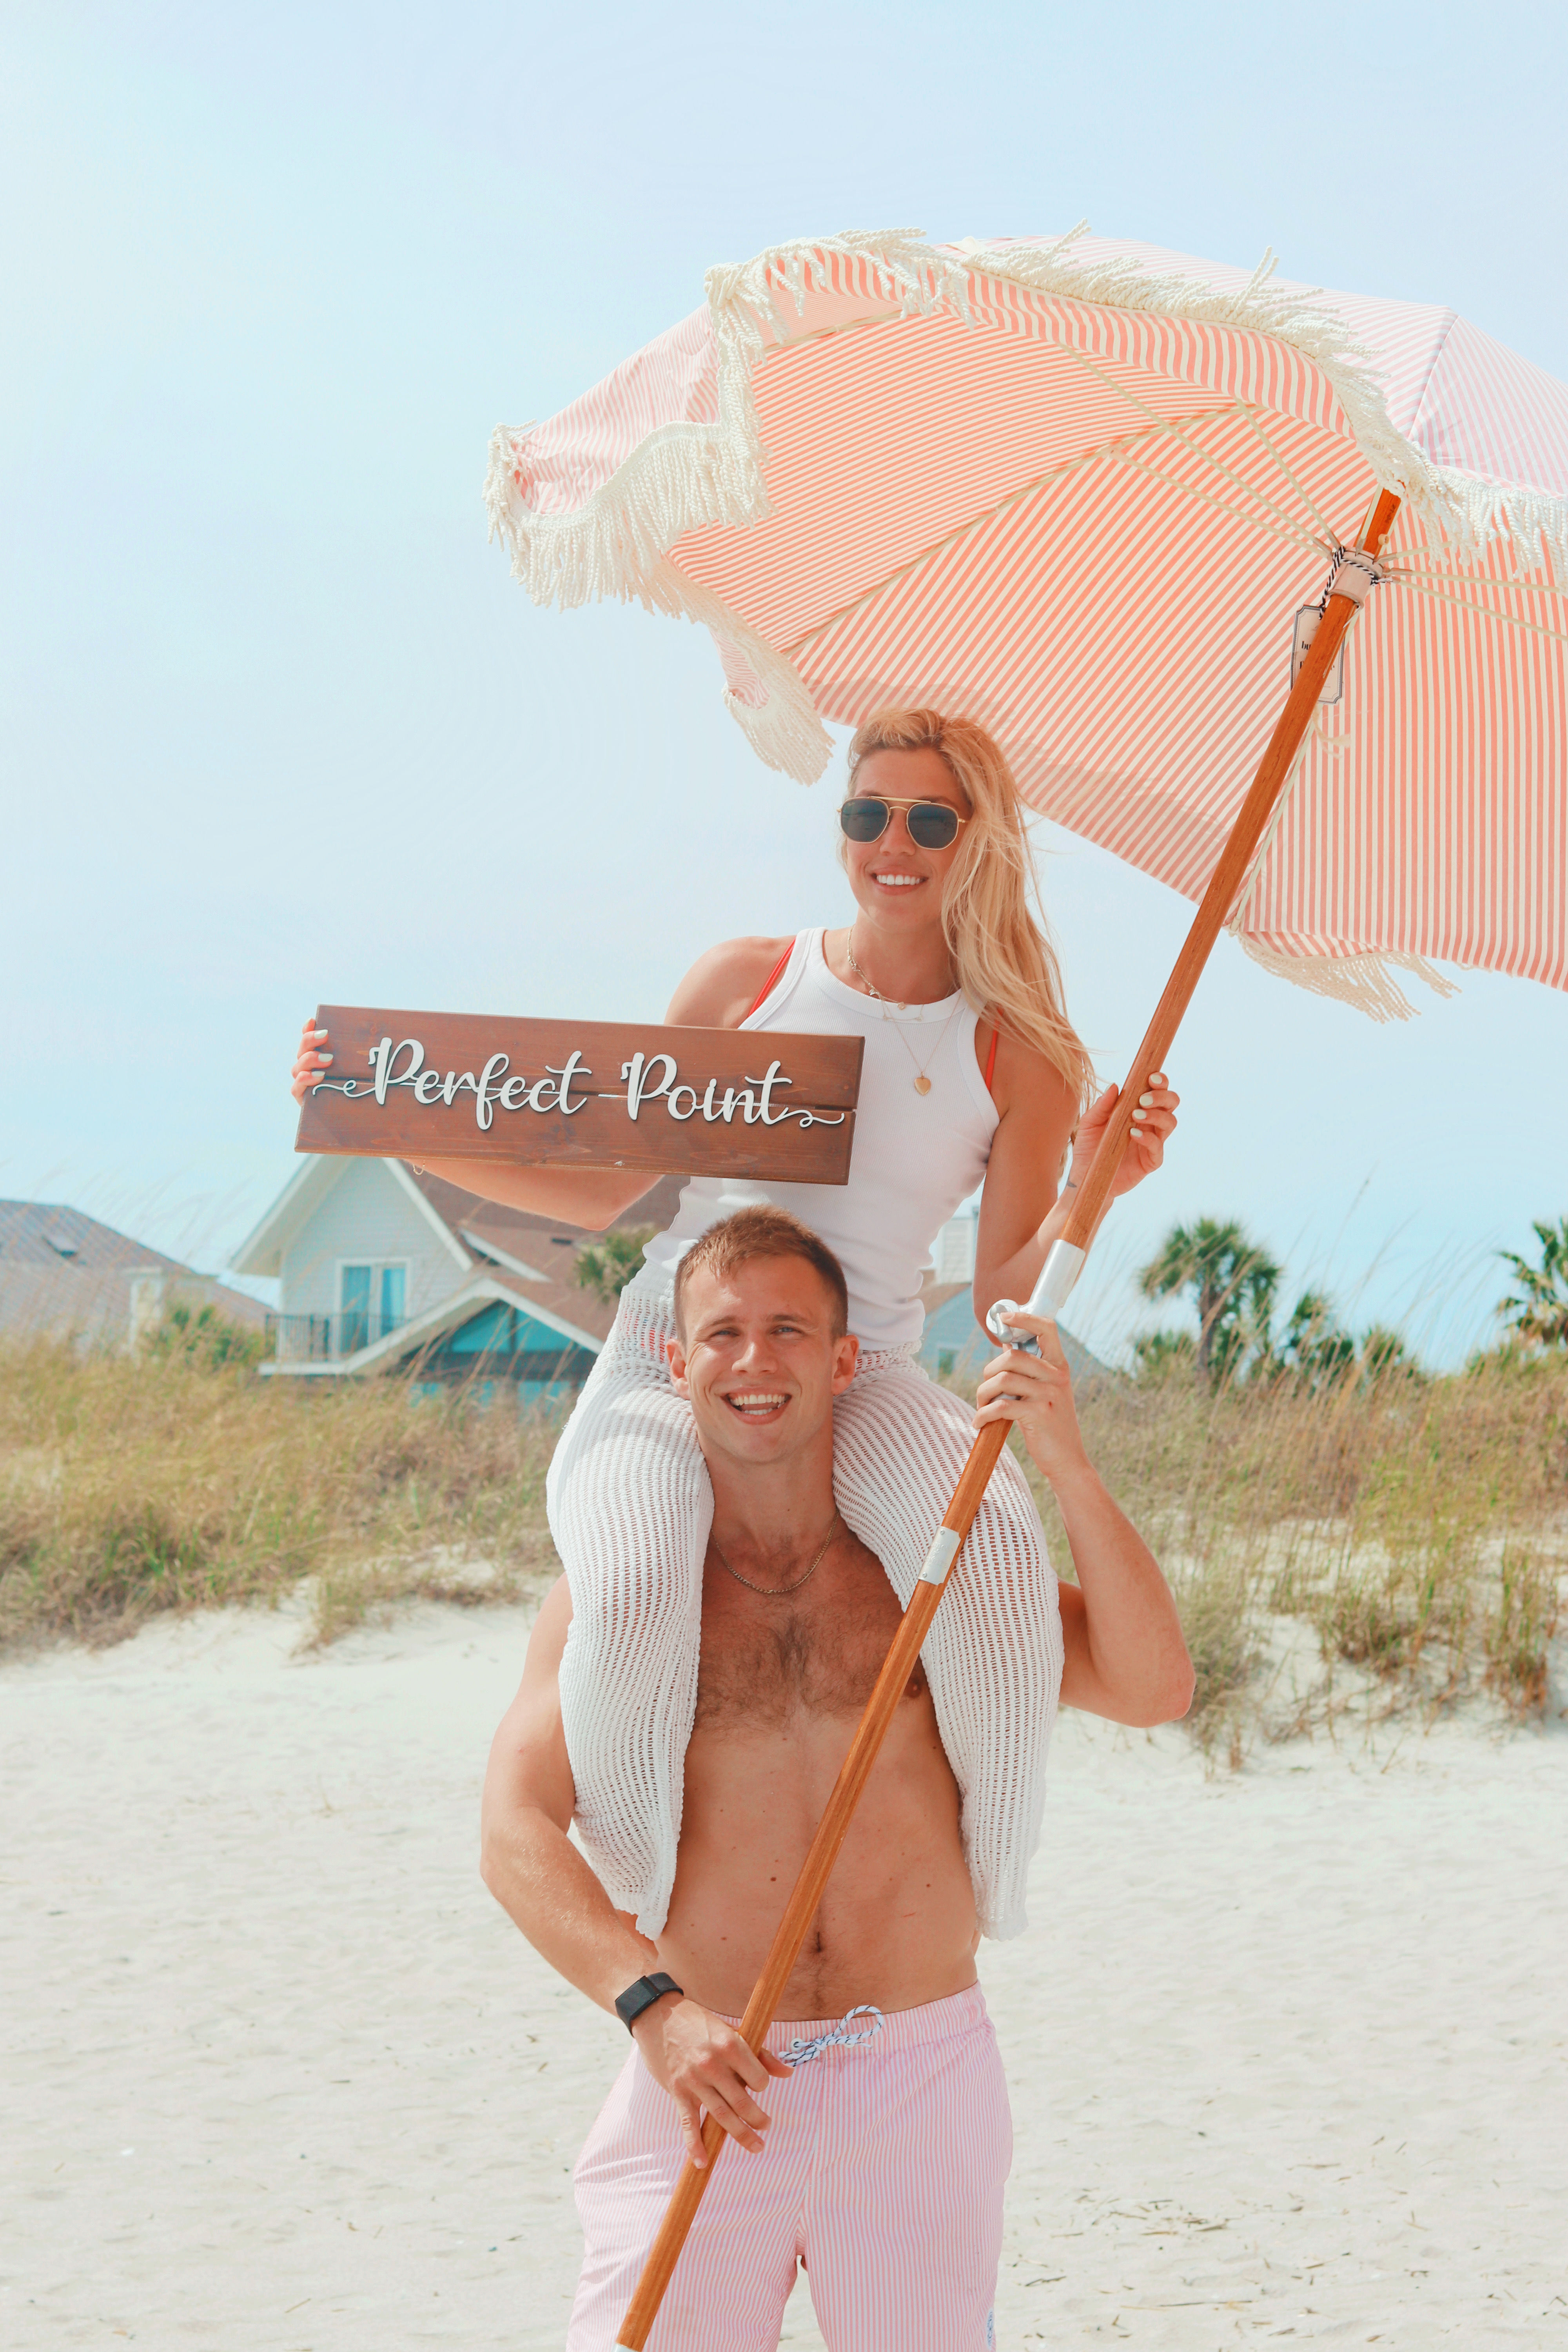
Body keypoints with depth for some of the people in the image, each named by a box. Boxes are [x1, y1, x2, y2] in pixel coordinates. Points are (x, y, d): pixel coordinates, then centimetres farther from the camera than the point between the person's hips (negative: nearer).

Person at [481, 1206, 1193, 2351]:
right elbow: (519, 1833, -8)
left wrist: (1065, 1463, -13)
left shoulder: (930, 1565, 5)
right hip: (710, 2083, -1)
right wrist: (655, 2004, -24)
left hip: (921, 2077, 1)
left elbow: (1154, 1689, -4)